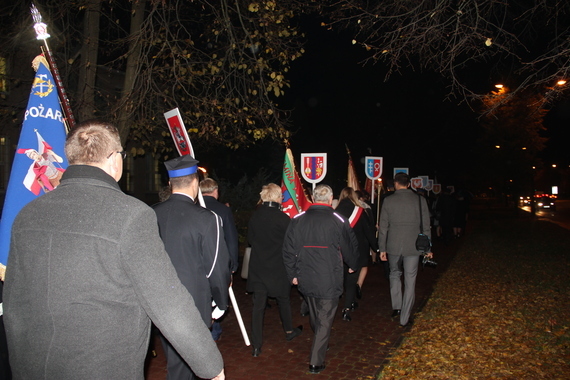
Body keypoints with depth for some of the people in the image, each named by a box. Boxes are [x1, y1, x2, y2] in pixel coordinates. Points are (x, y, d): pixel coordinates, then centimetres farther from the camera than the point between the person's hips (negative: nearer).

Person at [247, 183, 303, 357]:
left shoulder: (255, 216, -4)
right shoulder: (282, 217, -17)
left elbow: (250, 238, 8)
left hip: (257, 266, 3)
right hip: (278, 267, -3)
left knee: (258, 305, 5)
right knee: (283, 299, 19)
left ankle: (256, 345, 7)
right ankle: (289, 331, 38)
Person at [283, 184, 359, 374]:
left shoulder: (297, 220, -2)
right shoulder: (339, 221, -9)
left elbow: (288, 250, 1)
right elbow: (351, 246, 2)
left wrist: (293, 274, 12)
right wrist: (353, 265, 21)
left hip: (306, 279, 4)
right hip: (329, 280, -4)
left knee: (314, 316, 23)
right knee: (325, 320, 7)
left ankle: (321, 344, 45)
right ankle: (316, 362, 10)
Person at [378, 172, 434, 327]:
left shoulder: (388, 200, -3)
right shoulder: (420, 200, -3)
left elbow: (383, 227, 0)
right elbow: (426, 226, 0)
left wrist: (382, 248, 7)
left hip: (393, 246, 1)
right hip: (413, 246, 0)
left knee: (394, 274, 23)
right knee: (410, 281, 6)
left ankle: (396, 307, 24)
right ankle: (404, 318, 11)